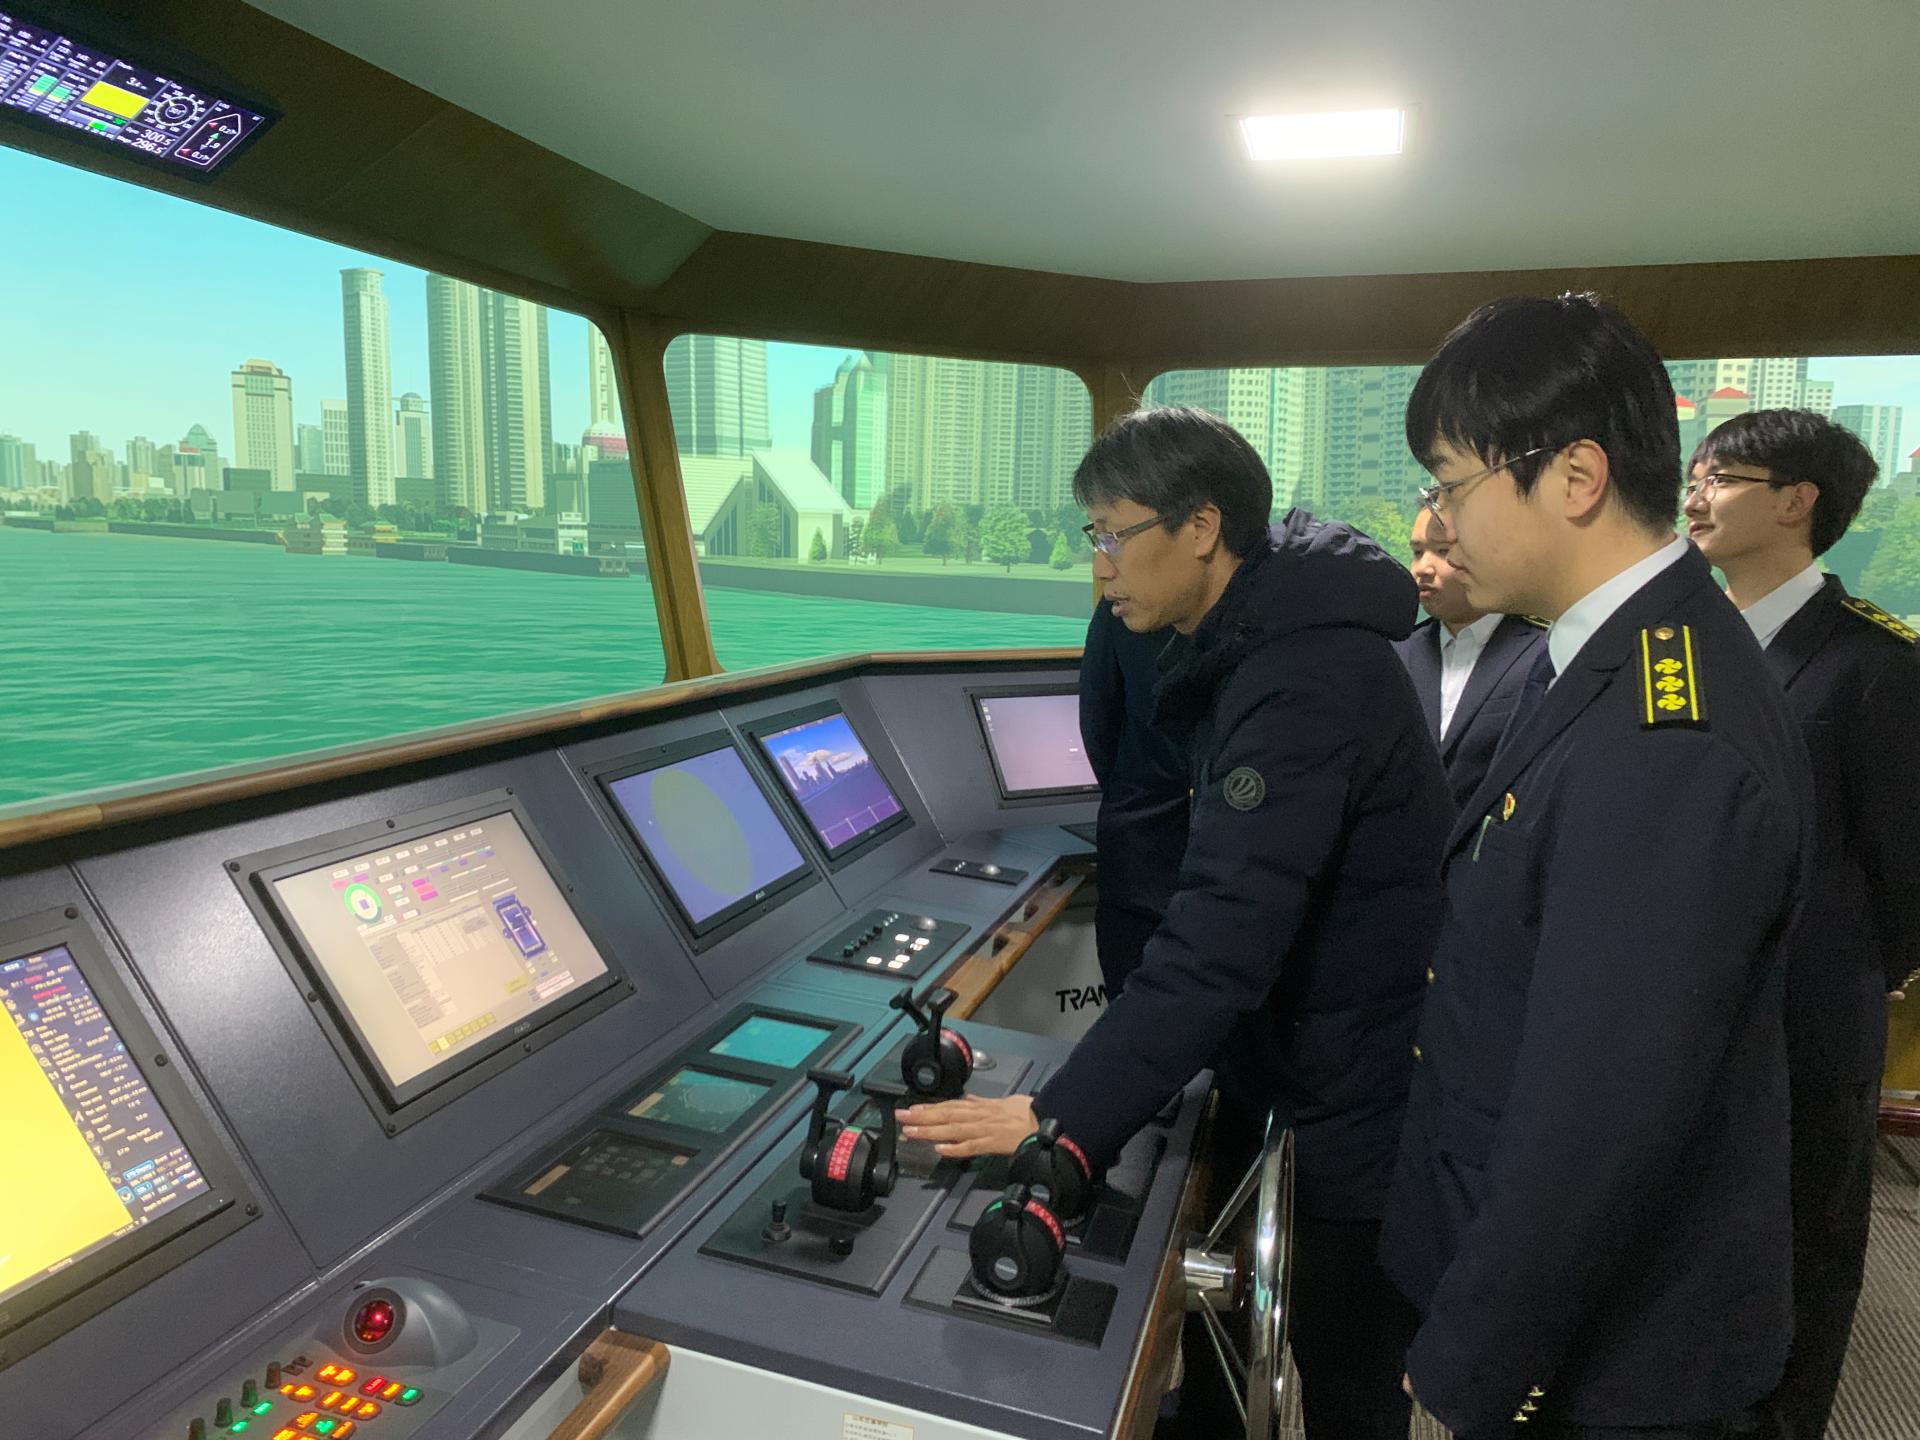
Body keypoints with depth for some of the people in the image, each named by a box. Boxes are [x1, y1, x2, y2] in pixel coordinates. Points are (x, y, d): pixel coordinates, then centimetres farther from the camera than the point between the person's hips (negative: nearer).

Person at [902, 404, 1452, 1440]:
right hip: (1313, 1064, 9)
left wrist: (1067, 1119, -33)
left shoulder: (1306, 676, -28)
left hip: (1367, 1101, -8)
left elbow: (1226, 929, -34)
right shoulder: (1252, 645, 5)